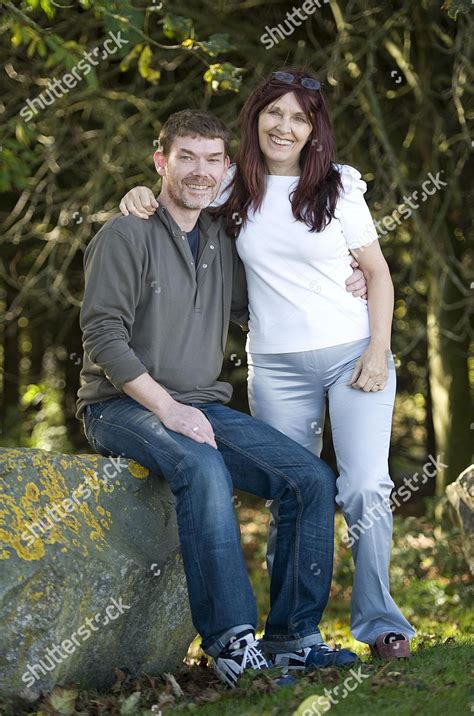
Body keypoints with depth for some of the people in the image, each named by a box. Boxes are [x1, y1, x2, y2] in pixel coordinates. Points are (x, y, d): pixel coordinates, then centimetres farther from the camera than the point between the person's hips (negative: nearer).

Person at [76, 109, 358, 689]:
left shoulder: (222, 243, 14)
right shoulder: (127, 234, -6)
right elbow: (103, 336, -13)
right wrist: (167, 407, -21)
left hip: (202, 406, 7)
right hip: (122, 406, -7)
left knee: (313, 480, -11)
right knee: (204, 468, -37)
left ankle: (292, 636, -6)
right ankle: (231, 642, -35)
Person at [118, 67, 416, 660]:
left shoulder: (338, 187, 2)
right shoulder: (234, 188, 5)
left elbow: (377, 272, 5)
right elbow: (177, 199, 20)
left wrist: (379, 348, -6)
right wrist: (142, 199, -4)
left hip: (353, 355, -1)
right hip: (276, 367, 1)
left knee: (366, 487, -9)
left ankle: (378, 620, 4)